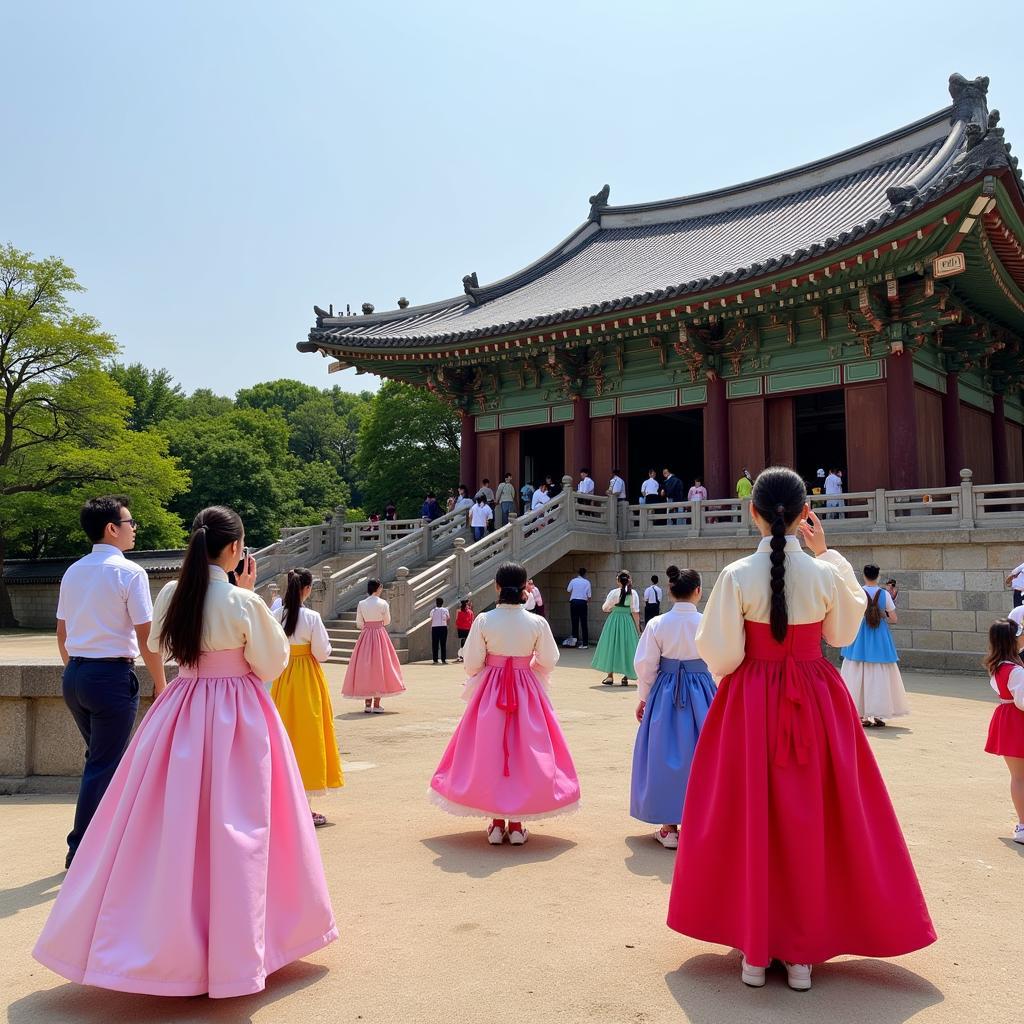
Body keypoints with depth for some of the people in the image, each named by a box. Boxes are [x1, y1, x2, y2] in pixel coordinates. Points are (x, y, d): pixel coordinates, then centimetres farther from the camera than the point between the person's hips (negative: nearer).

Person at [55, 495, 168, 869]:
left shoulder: (72, 572, 9)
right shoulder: (129, 572, -13)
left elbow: (62, 634, 14)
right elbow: (146, 637, -14)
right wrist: (161, 684, -5)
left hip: (75, 675, 8)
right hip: (112, 676, -8)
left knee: (99, 759, 21)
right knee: (103, 766, 3)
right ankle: (80, 851, 9)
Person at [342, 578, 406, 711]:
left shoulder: (361, 604, -1)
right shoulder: (383, 603, -6)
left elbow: (359, 624, 1)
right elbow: (387, 621, 3)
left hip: (365, 635, 2)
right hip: (380, 634, -2)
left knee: (364, 667, 8)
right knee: (379, 667, 3)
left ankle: (367, 704, 8)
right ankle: (376, 705, 1)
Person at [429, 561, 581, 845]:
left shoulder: (483, 621, -10)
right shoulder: (537, 623, -9)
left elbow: (472, 664, -6)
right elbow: (548, 661, 0)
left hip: (490, 692, 0)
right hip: (527, 692, 0)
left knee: (489, 752, 11)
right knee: (523, 752, 10)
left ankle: (496, 823, 15)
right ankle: (516, 825, 15)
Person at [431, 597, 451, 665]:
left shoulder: (433, 611, 2)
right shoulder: (445, 610, 2)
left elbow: (431, 621, 0)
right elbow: (448, 619, 6)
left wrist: (431, 628, 11)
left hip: (434, 628, 0)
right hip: (443, 627, 0)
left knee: (435, 645, 4)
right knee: (443, 644, 3)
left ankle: (435, 660, 2)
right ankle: (443, 659, -1)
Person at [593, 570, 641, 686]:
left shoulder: (614, 592, -6)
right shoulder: (633, 593, -2)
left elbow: (605, 608, 3)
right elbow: (635, 612, -3)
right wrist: (638, 628, 3)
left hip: (614, 620, -1)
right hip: (628, 621, 1)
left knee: (611, 646, 8)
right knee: (627, 646, 9)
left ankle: (609, 676, 9)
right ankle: (625, 677, 8)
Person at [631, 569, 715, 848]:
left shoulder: (657, 624, -7)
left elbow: (645, 665, -3)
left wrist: (644, 697, 10)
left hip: (665, 693, 0)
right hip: (701, 694, 0)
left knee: (665, 756, 10)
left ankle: (669, 828, 15)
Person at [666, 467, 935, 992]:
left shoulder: (737, 575, -13)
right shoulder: (826, 574, -8)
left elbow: (720, 653, -10)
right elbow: (843, 632, 9)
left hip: (751, 703, -1)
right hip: (816, 702, 1)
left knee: (749, 818, 11)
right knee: (812, 820, 13)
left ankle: (754, 952, 20)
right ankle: (802, 954, 22)